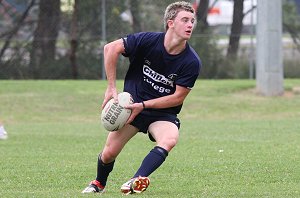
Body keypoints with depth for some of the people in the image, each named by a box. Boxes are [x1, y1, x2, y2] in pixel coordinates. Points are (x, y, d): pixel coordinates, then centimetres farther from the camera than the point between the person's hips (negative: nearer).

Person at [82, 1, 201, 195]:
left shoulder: (192, 62, -18)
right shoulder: (147, 41, -18)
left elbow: (178, 97, -12)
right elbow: (111, 48, -9)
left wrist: (144, 105, -17)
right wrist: (111, 88, -10)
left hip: (163, 113, -1)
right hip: (131, 105, 1)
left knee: (169, 139, -33)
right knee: (109, 153, -1)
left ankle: (137, 182, -42)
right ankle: (99, 184, 32)